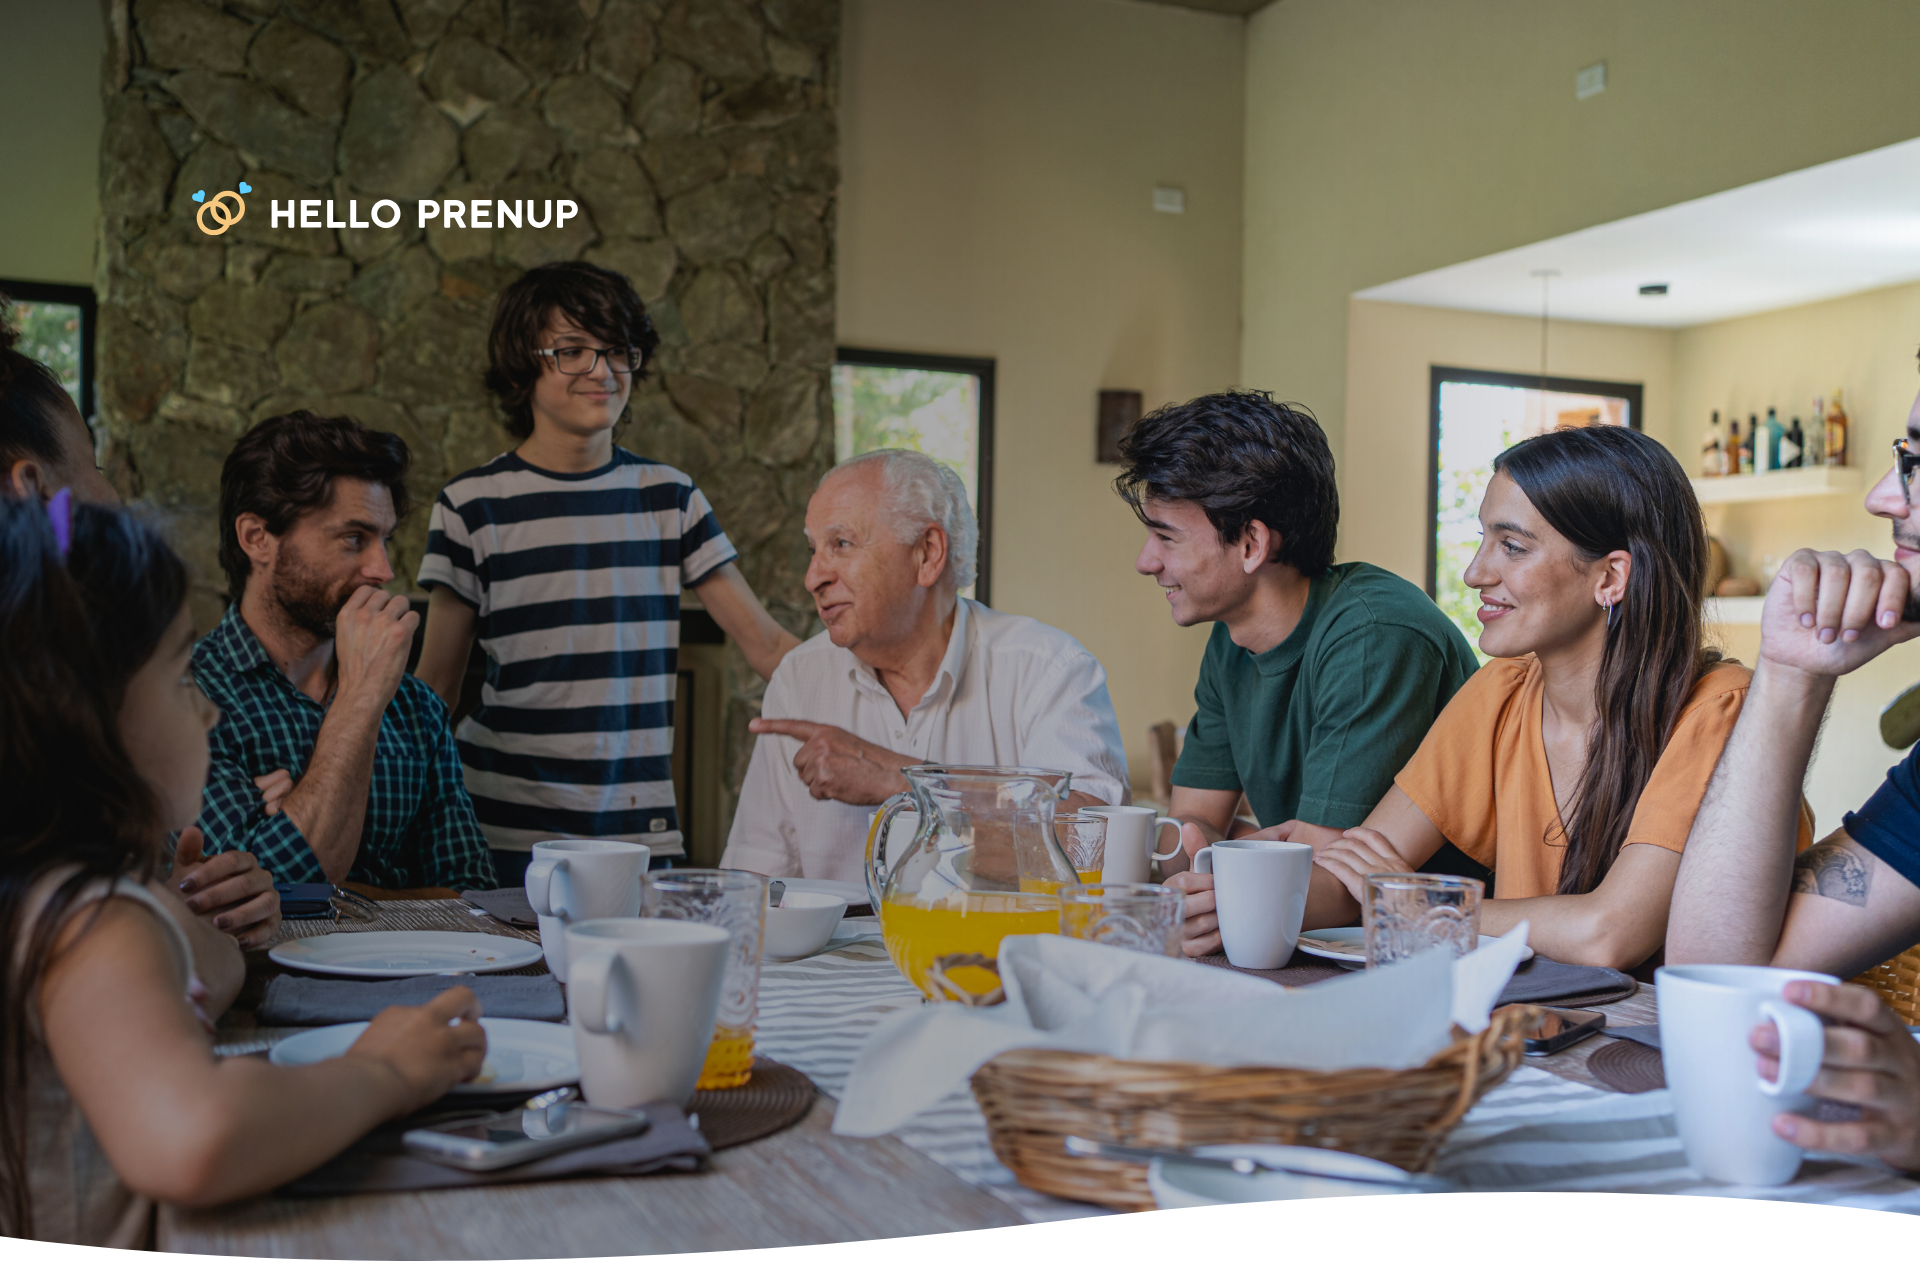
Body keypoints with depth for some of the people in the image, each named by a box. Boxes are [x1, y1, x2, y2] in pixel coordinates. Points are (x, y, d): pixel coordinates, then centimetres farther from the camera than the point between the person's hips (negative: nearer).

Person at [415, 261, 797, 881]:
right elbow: (435, 686, 6)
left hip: (641, 827, 3)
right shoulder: (474, 505, -1)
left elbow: (765, 642, 5)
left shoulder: (669, 496, 7)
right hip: (508, 832, -2)